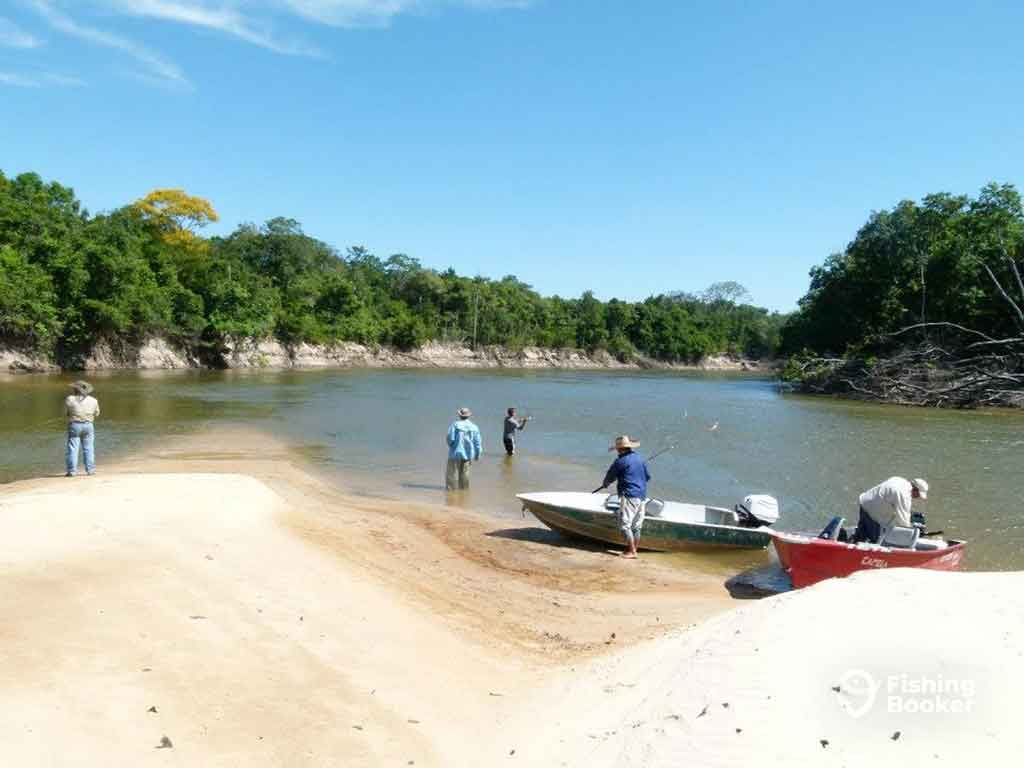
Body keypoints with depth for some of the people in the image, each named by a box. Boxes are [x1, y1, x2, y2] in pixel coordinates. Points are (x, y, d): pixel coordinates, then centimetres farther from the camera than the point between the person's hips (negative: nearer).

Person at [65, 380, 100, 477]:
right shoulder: (93, 400, 0)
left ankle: (72, 471, -1)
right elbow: (96, 413, 9)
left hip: (74, 425, -2)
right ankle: (90, 469, 8)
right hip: (88, 425, 2)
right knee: (88, 448, 9)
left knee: (73, 449, 2)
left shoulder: (70, 399, -8)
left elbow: (65, 413, 1)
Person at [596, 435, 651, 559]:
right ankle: (634, 550, 17)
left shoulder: (620, 461, -10)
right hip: (642, 496, 8)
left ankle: (631, 551, -6)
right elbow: (647, 476, 20)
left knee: (625, 524, -4)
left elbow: (609, 477, 1)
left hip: (629, 496, -8)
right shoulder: (640, 458, 12)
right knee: (636, 526, 12)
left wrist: (605, 484, 22)